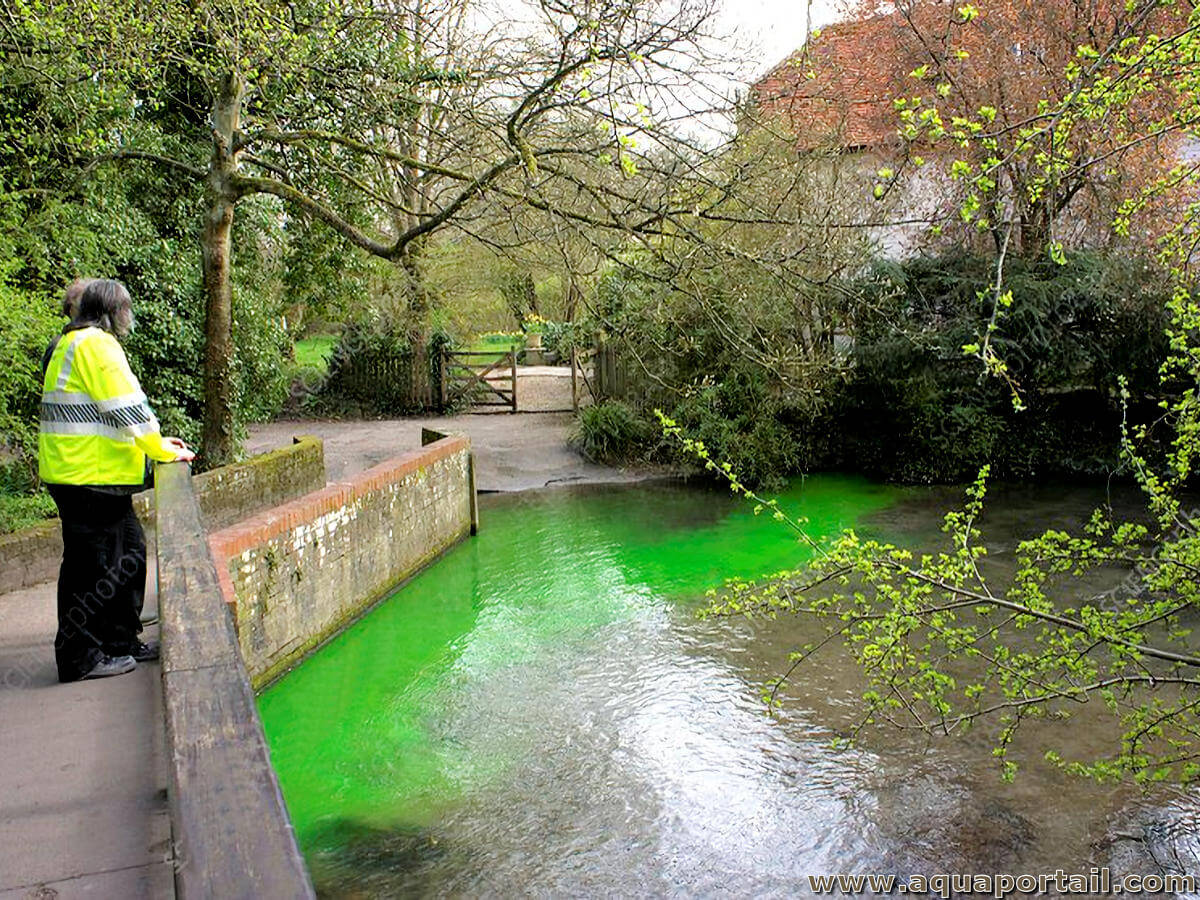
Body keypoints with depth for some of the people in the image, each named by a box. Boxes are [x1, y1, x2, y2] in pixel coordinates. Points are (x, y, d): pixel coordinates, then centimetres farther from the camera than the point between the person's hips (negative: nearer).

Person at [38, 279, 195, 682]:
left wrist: (155, 441, 19)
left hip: (87, 472, 11)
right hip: (88, 475, -11)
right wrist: (163, 450, -5)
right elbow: (128, 407, -16)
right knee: (93, 565, -3)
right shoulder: (95, 343, -13)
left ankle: (122, 643, 25)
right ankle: (79, 658, 7)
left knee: (130, 553, 16)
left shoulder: (71, 344, 20)